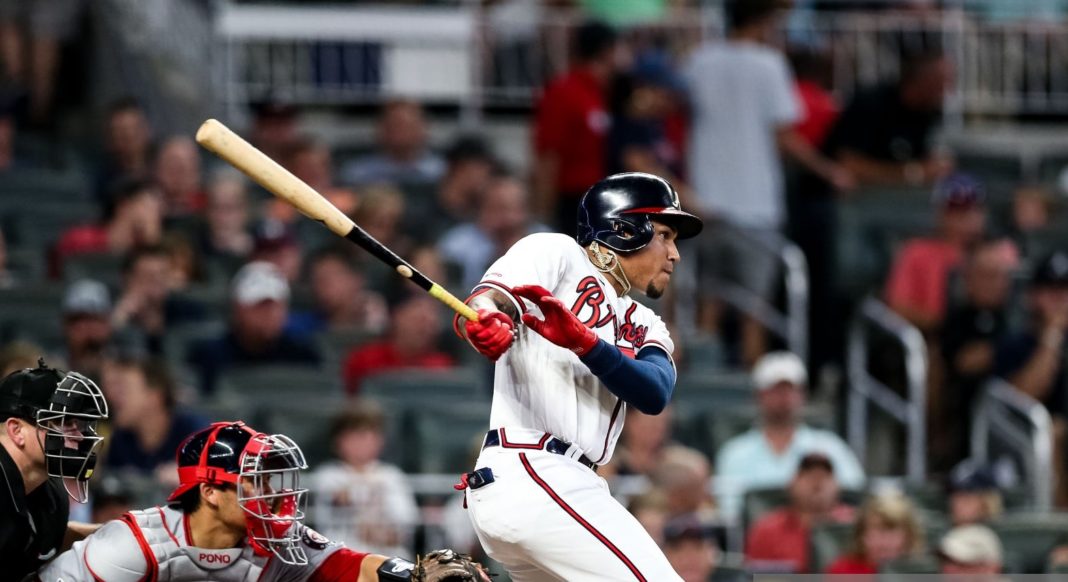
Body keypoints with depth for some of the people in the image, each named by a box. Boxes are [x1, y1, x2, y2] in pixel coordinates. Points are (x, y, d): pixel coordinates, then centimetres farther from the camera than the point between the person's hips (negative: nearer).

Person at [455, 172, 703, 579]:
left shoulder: (644, 327, 24)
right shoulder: (557, 254, 5)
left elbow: (654, 395, 0)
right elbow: (482, 304, -14)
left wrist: (582, 341, -19)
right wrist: (487, 321, -39)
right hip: (528, 473, -9)